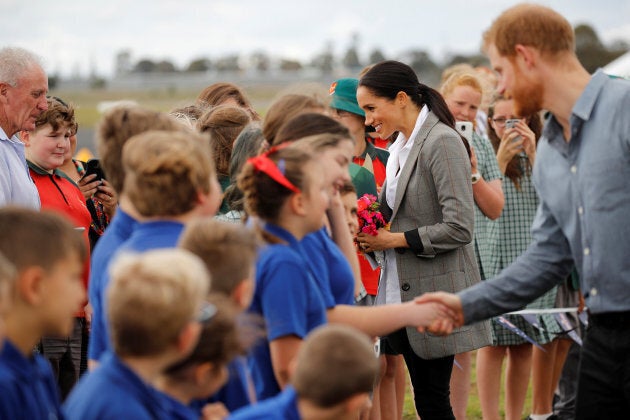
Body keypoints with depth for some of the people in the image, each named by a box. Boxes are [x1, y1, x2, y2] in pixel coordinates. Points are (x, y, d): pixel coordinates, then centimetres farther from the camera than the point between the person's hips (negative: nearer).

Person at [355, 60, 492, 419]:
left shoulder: (442, 141, -14)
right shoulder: (400, 147, 13)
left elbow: (459, 227, -20)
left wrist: (395, 239, -14)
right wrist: (373, 232, 0)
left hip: (436, 294, -8)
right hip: (402, 293, 8)